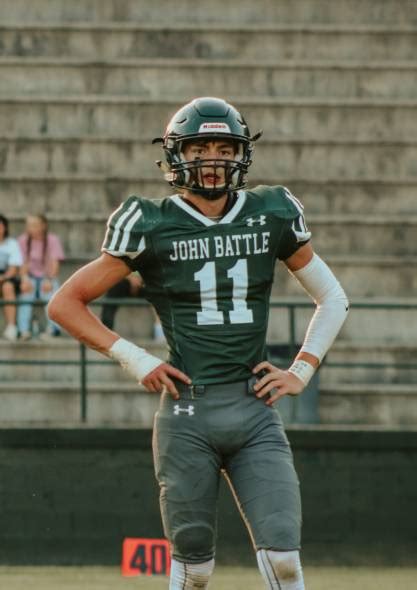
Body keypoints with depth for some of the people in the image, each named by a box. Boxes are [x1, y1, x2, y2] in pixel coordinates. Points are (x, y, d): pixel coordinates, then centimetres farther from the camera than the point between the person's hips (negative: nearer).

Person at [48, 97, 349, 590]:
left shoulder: (270, 216, 8)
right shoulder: (152, 227, 0)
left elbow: (332, 299, 21)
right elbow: (64, 304, 4)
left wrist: (302, 371, 9)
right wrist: (133, 358, -3)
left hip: (256, 411, 2)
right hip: (186, 415, -2)